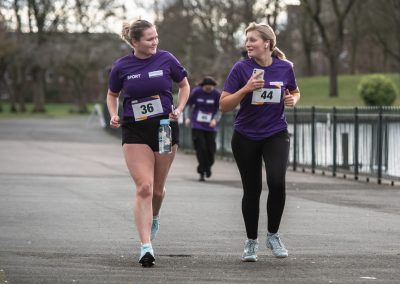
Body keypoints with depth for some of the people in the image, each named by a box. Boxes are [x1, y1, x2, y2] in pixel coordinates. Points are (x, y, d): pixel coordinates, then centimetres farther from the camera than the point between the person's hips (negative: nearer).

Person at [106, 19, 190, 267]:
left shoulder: (166, 59, -3)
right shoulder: (122, 67, -3)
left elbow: (184, 85, 11)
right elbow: (112, 95, 13)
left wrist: (179, 110, -4)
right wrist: (114, 116, -5)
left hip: (165, 128, 1)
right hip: (135, 132, -1)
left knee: (158, 188, 12)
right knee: (144, 187, -13)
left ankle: (154, 217, 47)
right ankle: (146, 247, -15)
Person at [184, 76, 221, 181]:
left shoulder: (216, 94, -3)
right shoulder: (196, 92, -4)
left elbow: (220, 109, 4)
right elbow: (189, 105, 8)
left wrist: (215, 119, -13)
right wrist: (188, 118, -4)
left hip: (210, 126, 1)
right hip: (197, 126, -1)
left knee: (210, 149, 1)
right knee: (200, 148, -9)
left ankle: (208, 166, 31)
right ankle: (201, 172, -1)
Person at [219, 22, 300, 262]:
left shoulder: (285, 67, -3)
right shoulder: (241, 68, -9)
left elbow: (295, 92, 16)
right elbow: (224, 105, -10)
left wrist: (293, 99, -7)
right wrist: (246, 89, -23)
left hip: (276, 134, 0)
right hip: (246, 138, 0)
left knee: (277, 181, -20)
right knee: (252, 190, 5)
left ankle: (273, 235, 2)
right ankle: (251, 241, 25)